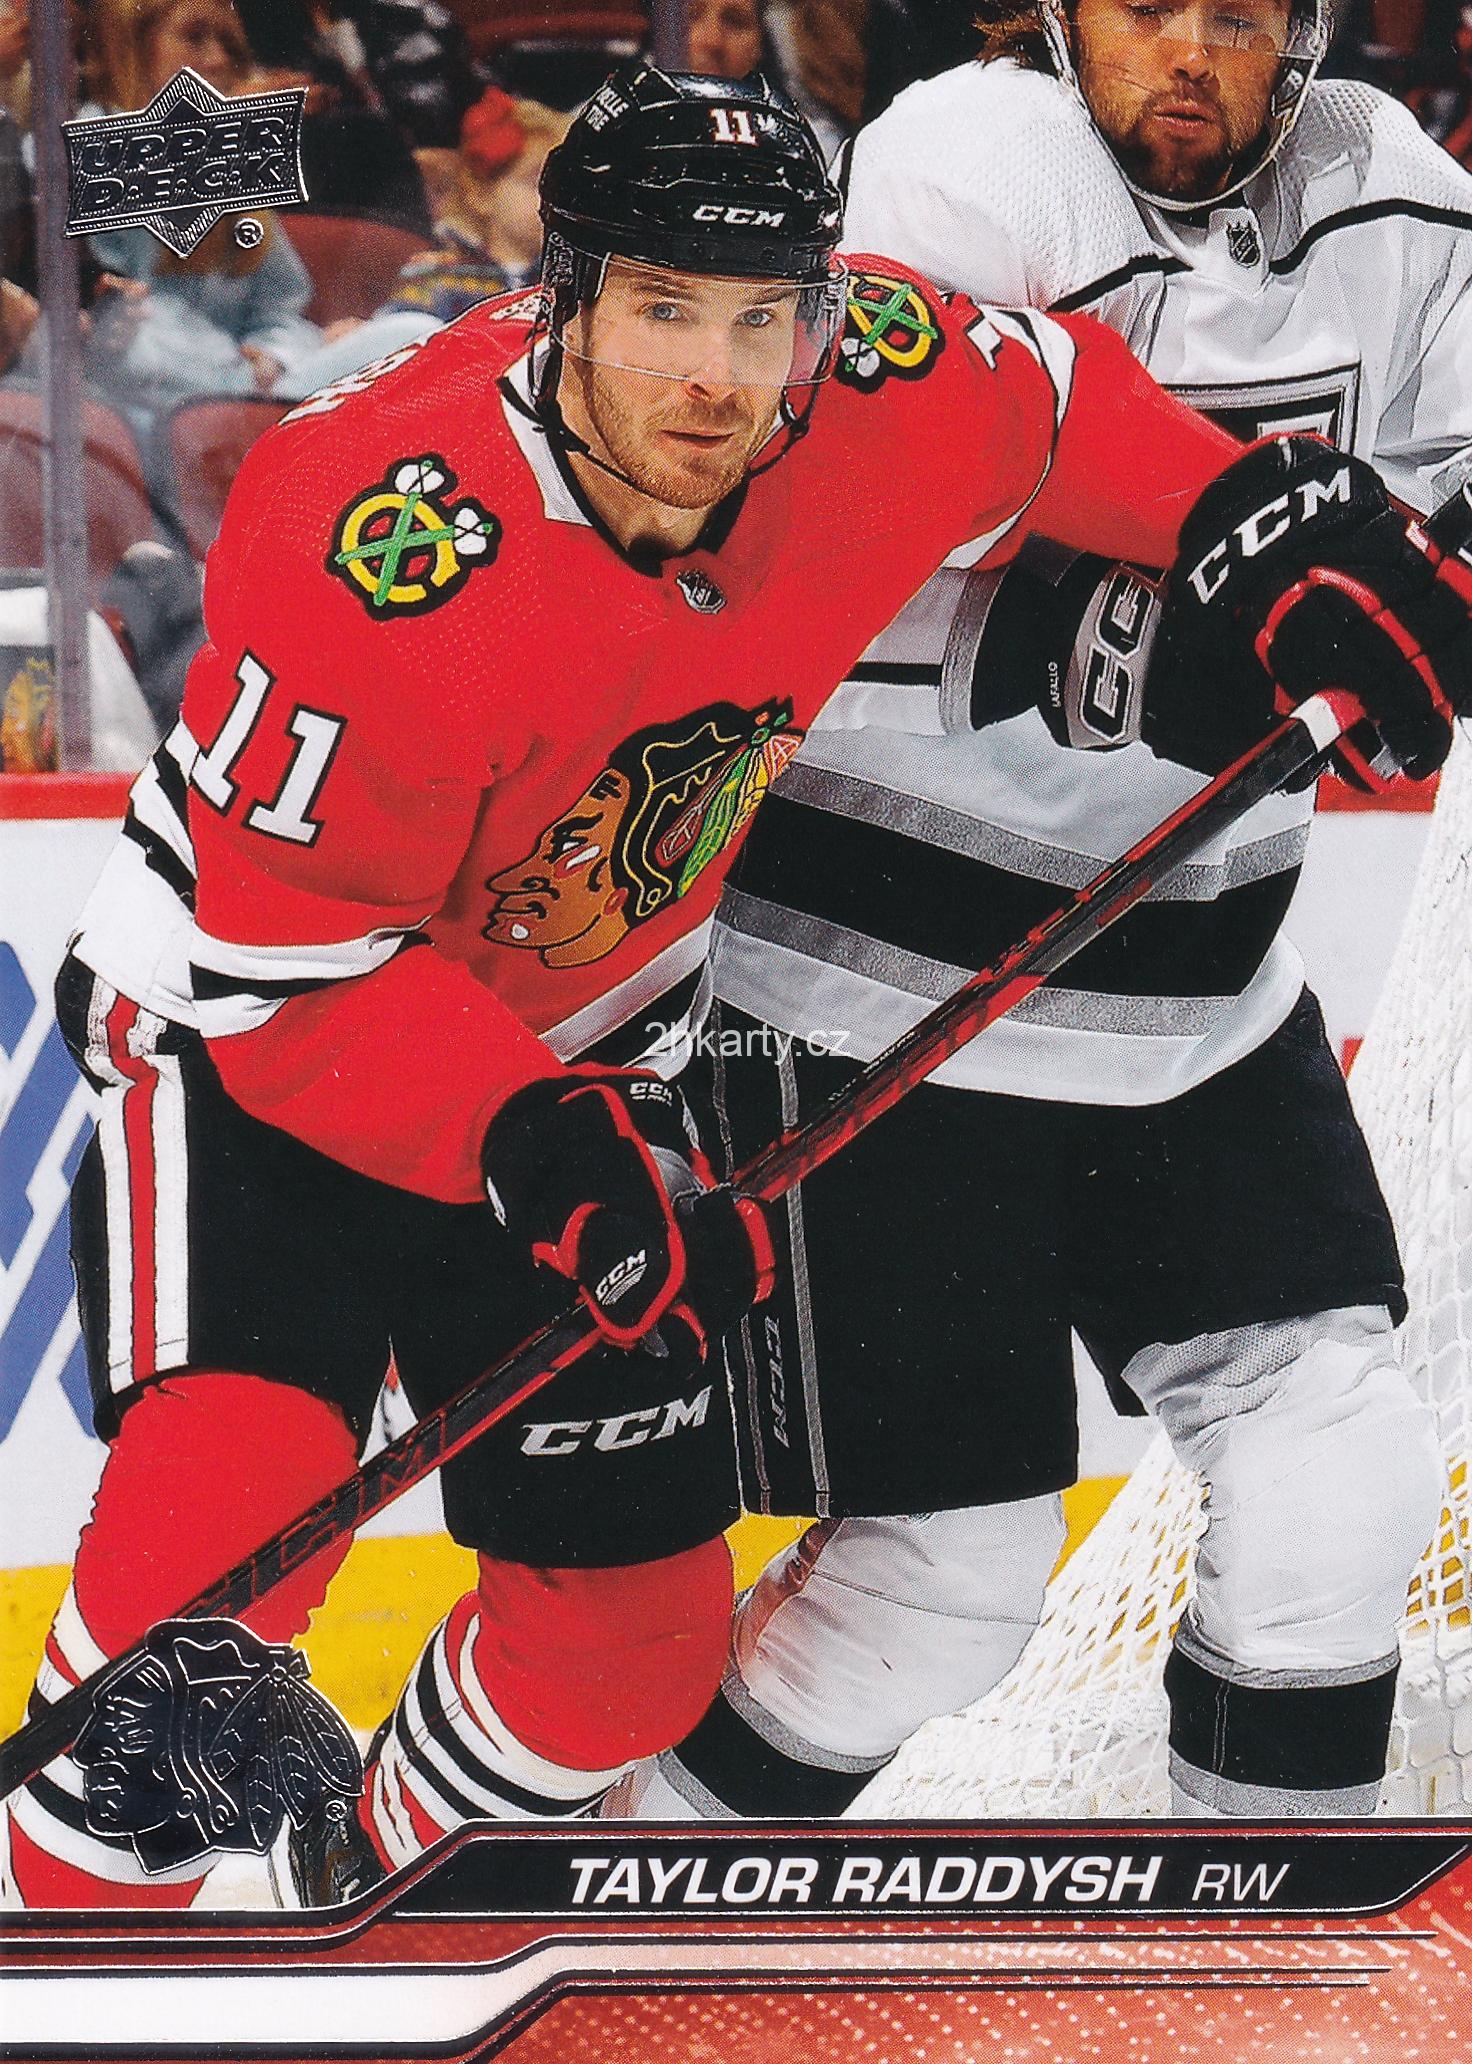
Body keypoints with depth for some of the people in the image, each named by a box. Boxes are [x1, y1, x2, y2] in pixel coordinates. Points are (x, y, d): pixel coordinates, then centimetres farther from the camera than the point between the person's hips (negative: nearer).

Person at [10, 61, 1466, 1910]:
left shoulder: (875, 410, -18)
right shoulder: (390, 559, -34)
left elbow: (1049, 395, 7)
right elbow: (285, 964, -28)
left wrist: (1257, 515, -5)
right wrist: (525, 1145, -38)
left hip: (565, 1056, 6)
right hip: (245, 1046, -6)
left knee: (639, 1622, 8)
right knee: (231, 1511, -28)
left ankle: (385, 1886, 36)